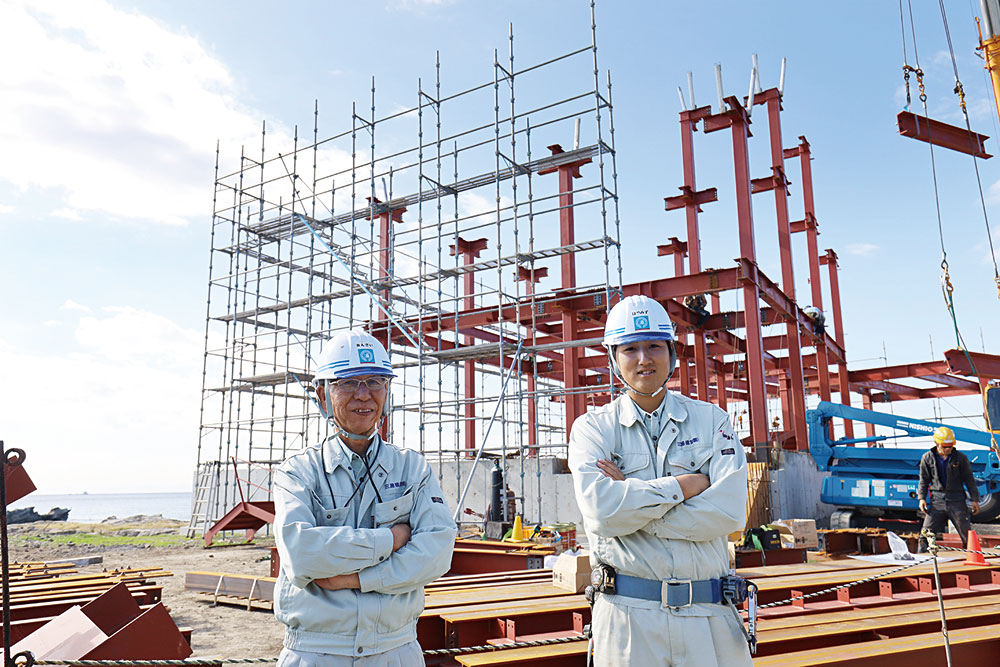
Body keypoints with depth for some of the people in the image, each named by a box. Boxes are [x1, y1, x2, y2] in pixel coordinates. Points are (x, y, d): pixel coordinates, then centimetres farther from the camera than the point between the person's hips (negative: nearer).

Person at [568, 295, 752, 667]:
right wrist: (685, 486, -10)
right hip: (627, 613, -1)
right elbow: (601, 512, -16)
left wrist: (631, 498, -11)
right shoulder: (592, 428, 2)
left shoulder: (711, 420, 6)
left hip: (709, 613, 1)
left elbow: (730, 511, -9)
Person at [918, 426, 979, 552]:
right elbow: (924, 480, 9)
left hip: (957, 500, 0)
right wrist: (921, 498, -1)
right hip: (937, 500, 0)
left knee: (966, 532, 5)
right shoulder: (927, 458, 3)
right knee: (927, 532, -3)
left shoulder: (961, 458, 1)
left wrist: (975, 500, 5)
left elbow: (969, 479, 8)